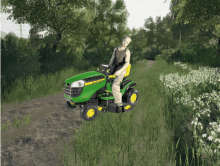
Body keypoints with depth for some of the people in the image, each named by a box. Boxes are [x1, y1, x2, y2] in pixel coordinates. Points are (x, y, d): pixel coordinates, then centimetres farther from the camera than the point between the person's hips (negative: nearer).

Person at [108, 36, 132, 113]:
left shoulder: (127, 51, -5)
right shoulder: (116, 49, 13)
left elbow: (127, 63, -18)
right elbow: (112, 60, 14)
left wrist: (120, 71, -31)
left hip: (122, 70, -6)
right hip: (114, 68, 6)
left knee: (115, 85, -26)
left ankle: (119, 104, -17)